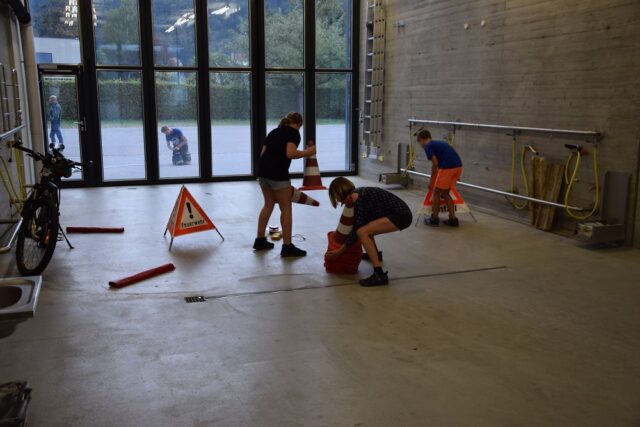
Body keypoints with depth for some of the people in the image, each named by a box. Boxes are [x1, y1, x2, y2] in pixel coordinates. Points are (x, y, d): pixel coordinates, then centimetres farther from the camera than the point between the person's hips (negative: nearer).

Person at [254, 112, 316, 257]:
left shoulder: (274, 131, 22)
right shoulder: (294, 132, 1)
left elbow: (263, 152, 18)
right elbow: (290, 153, -15)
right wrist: (307, 152, -2)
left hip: (262, 170, 8)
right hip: (277, 173, -8)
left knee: (269, 204, 22)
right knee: (286, 208, 2)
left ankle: (260, 240, 28)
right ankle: (287, 247, 5)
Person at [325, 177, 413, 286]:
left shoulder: (358, 199, -16)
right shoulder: (358, 193, 10)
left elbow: (356, 230, -16)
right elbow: (357, 224, 23)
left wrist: (339, 251, -11)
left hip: (401, 216, -10)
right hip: (398, 212, 10)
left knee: (362, 232, -23)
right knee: (365, 225, 28)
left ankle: (380, 275, -25)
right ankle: (375, 254, 49)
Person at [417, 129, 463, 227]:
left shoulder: (428, 146, 4)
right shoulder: (440, 143, 28)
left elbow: (435, 163, -7)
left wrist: (431, 180, 3)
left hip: (448, 167, -8)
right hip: (458, 166, 8)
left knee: (436, 192, 9)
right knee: (445, 193, 19)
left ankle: (434, 219, 16)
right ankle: (453, 219, 18)